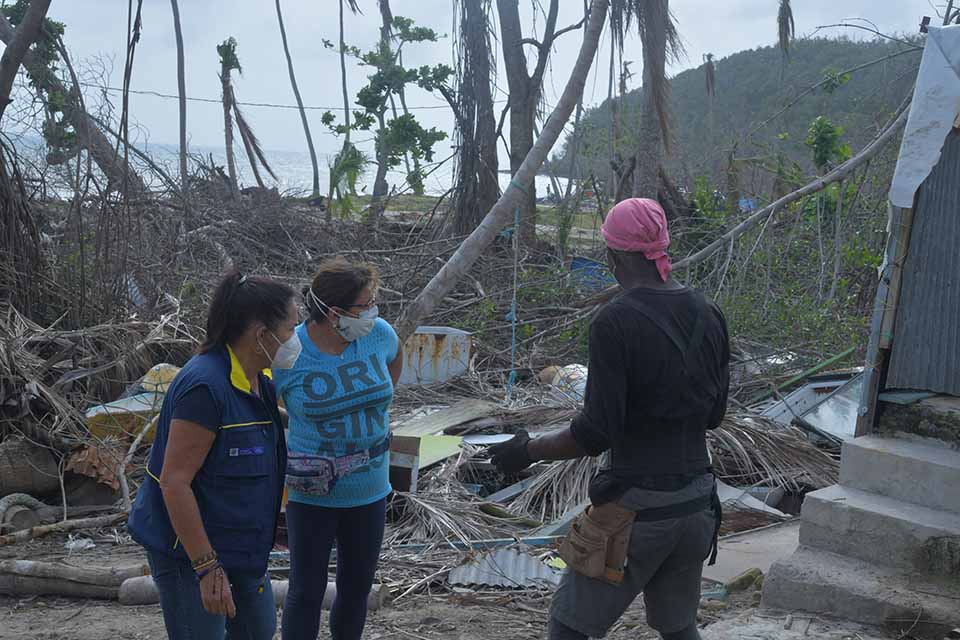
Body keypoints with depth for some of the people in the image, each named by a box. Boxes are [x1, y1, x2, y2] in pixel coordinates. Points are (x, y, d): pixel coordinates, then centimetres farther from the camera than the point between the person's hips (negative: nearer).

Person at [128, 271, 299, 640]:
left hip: (237, 545, 9)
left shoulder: (258, 382, 4)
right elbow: (173, 482, -26)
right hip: (190, 550, -9)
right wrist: (207, 567, -25)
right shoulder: (205, 386, -25)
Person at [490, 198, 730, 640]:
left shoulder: (616, 322, -18)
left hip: (636, 507, -6)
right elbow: (713, 413, 10)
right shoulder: (708, 314, 2)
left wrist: (528, 450, -6)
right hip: (697, 503, 7)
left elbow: (595, 434, -19)